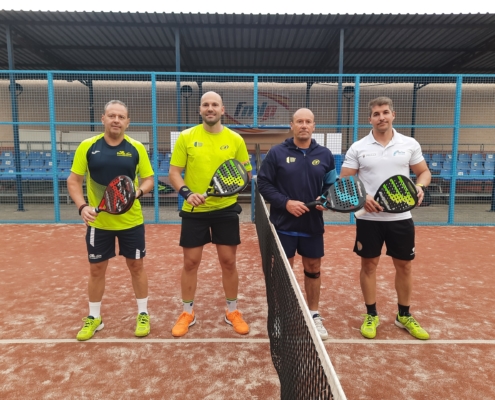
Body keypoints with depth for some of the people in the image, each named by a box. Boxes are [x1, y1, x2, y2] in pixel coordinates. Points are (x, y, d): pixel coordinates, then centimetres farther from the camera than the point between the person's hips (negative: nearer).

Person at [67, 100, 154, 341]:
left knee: (136, 266, 10)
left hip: (131, 221, 0)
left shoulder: (137, 148, -3)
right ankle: (94, 318, 31)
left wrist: (139, 191, -21)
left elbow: (149, 179, 1)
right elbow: (73, 181, -1)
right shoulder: (87, 146, -3)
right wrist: (82, 206, -17)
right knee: (96, 269, 11)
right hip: (98, 221, 1)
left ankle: (143, 314, 28)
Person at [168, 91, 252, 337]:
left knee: (228, 261, 8)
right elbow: (174, 172, -1)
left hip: (226, 209, 1)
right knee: (190, 262, 8)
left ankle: (232, 312, 28)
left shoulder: (235, 139, 1)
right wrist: (186, 192, -18)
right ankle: (187, 313, 27)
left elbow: (247, 173, 7)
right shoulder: (186, 137, -1)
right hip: (194, 210, 0)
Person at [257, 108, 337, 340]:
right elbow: (263, 183, -6)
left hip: (313, 225, 3)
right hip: (284, 225, -2)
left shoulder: (325, 155, 4)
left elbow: (333, 185, 11)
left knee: (313, 269, 13)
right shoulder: (277, 153, -4)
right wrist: (285, 202, -17)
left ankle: (314, 315, 31)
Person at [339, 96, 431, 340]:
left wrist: (420, 186, -12)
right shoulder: (358, 148, -1)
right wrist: (361, 198, -19)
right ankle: (371, 316, 24)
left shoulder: (410, 144, 3)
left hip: (401, 217, 2)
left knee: (404, 266, 10)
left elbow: (424, 172, 10)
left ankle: (404, 316, 31)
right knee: (369, 265, 7)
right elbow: (344, 182, -1)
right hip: (369, 218, -1)